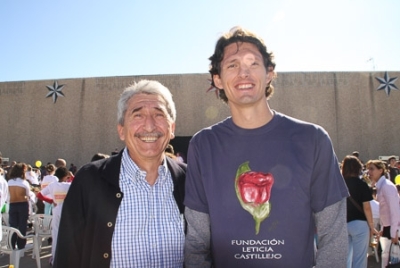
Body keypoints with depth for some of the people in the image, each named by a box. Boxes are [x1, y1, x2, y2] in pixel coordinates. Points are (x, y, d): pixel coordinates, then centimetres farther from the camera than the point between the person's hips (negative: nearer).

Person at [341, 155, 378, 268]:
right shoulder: (362, 184, -8)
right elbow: (366, 208, -10)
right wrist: (372, 226, 0)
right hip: (359, 224, -4)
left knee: (345, 257, 15)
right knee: (359, 258, 5)